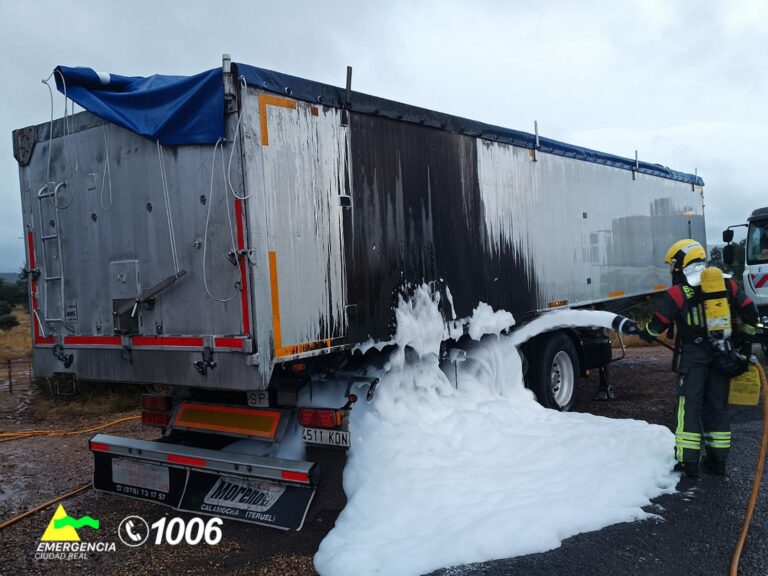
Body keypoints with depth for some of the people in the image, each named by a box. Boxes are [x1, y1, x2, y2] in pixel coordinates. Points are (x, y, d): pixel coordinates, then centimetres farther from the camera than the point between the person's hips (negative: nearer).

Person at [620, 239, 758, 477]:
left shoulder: (677, 293, -8)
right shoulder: (727, 284, 5)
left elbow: (657, 327, -3)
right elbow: (750, 314, 5)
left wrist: (635, 329, 15)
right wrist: (744, 343, 16)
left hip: (693, 356, -4)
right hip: (723, 356, 4)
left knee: (689, 406, 1)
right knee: (718, 406, 13)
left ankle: (688, 461, 0)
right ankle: (717, 459, 17)